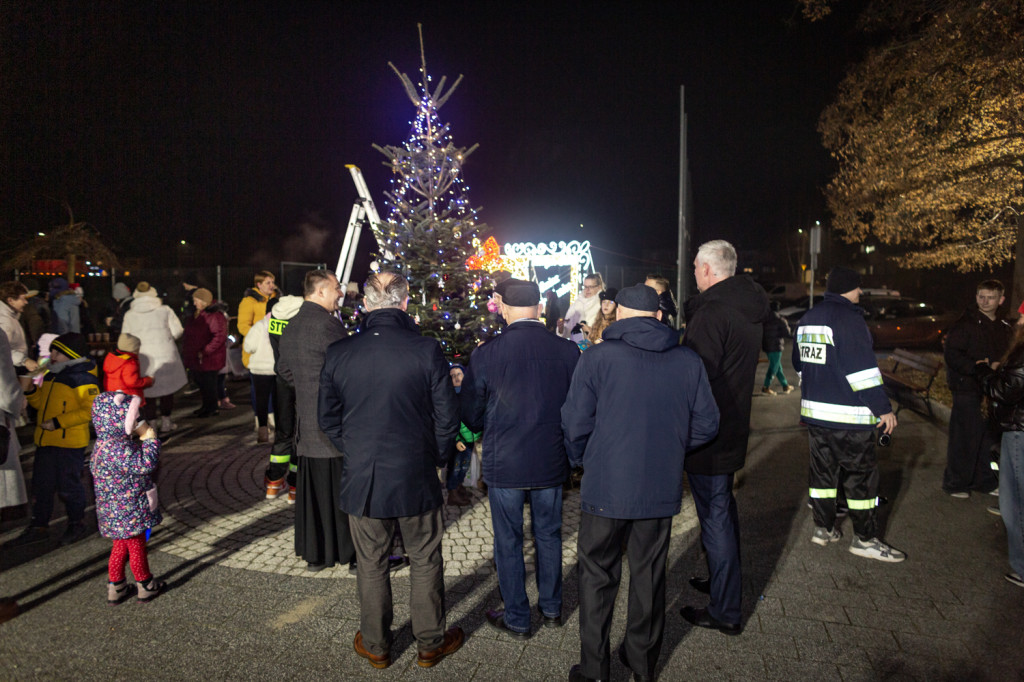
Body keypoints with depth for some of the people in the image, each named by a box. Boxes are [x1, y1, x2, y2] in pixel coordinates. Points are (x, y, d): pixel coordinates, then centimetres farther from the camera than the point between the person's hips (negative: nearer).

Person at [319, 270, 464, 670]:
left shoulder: (337, 354, -7)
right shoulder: (426, 351, -14)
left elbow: (328, 419, 3)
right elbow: (447, 418, -9)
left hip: (361, 479, 2)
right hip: (416, 477, -2)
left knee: (371, 565, 18)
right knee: (425, 562, 16)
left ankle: (375, 646, 35)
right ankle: (431, 643, 31)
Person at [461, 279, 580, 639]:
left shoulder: (485, 354, -16)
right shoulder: (568, 351, -10)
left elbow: (471, 415, -6)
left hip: (504, 464, -2)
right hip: (552, 461, 3)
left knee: (508, 542, 14)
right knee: (549, 535, 21)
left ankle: (517, 619, 29)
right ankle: (551, 608, 38)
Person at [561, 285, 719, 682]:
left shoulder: (598, 358, -11)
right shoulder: (689, 362, -1)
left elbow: (575, 425, -12)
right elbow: (706, 425, 4)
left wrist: (582, 460, 7)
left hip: (606, 487, -3)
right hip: (662, 489, 3)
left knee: (597, 574, 13)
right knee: (649, 574, 18)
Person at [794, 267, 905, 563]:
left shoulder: (807, 319, 12)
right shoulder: (848, 318, -15)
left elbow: (800, 363, 21)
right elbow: (862, 368, -20)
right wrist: (883, 407, -15)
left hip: (813, 411, 8)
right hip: (848, 416, -8)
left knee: (822, 470, 15)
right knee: (861, 475, 3)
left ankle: (823, 528, 23)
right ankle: (865, 538, 11)